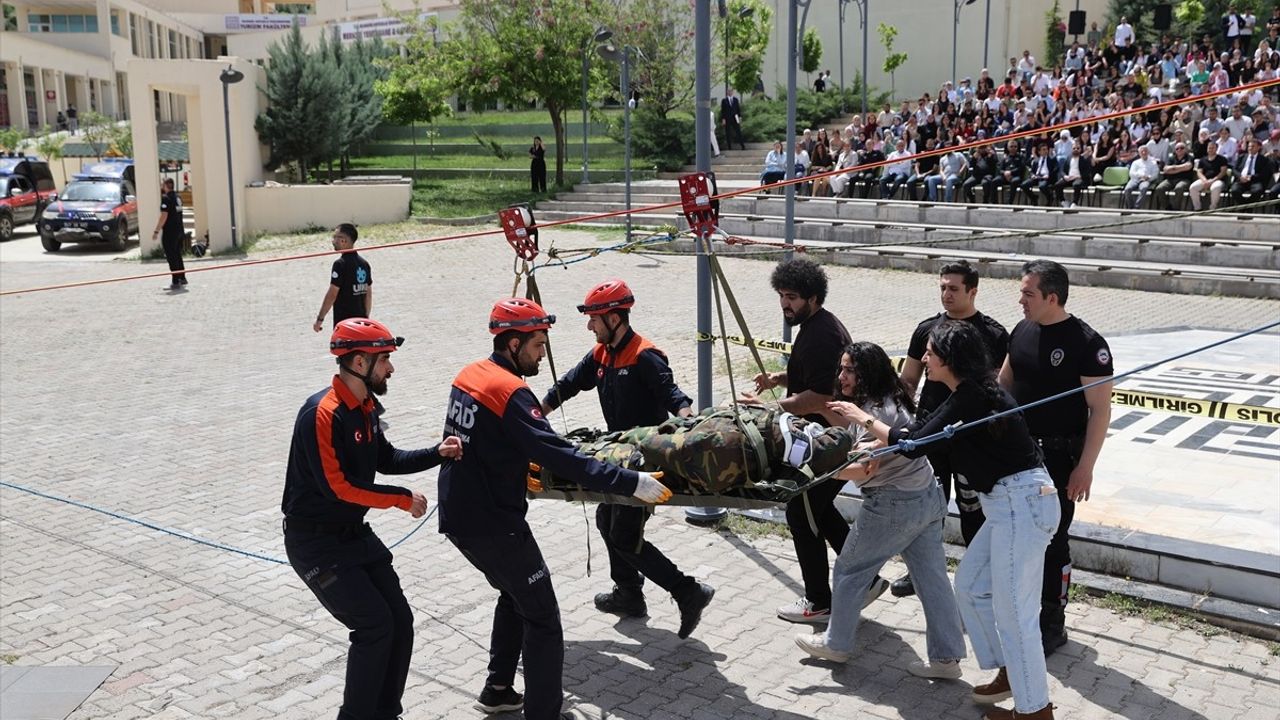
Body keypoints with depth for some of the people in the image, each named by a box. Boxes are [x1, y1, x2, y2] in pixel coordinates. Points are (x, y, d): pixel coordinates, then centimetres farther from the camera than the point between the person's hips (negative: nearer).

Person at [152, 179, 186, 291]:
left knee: (172, 257, -5)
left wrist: (156, 231, -17)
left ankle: (176, 282, -5)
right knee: (178, 255, 17)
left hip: (169, 232, -8)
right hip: (179, 231, 8)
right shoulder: (177, 197, 12)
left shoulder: (166, 198, -14)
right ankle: (182, 278, 21)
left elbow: (164, 216, -19)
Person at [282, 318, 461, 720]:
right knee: (375, 625, -11)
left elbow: (386, 460, 14)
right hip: (316, 543, -9)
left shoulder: (366, 407, 5)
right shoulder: (322, 414, -24)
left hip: (354, 534, 9)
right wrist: (401, 499, -18)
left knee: (400, 621, 6)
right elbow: (336, 487, -26)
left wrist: (437, 454, -1)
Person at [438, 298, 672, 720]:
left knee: (516, 595, 27)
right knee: (542, 620, 1)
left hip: (458, 516, 9)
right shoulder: (510, 392, -20)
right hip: (493, 524, -9)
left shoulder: (469, 376, 7)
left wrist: (519, 461, 25)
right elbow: (559, 457, -28)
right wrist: (631, 482, -28)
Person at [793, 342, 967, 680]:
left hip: (894, 506, -9)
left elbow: (865, 470, -25)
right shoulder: (892, 400, 9)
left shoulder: (875, 410, -20)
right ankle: (946, 657, 14)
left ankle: (836, 643, 22)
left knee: (848, 572, 8)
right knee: (933, 578, 10)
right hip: (928, 498, 10)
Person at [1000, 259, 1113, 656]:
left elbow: (1100, 408, -14)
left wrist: (1085, 466, -18)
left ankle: (1052, 626, 14)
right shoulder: (1022, 330, 5)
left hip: (1059, 458, -6)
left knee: (1052, 540, 0)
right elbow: (1003, 383, 17)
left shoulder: (1086, 343, -15)